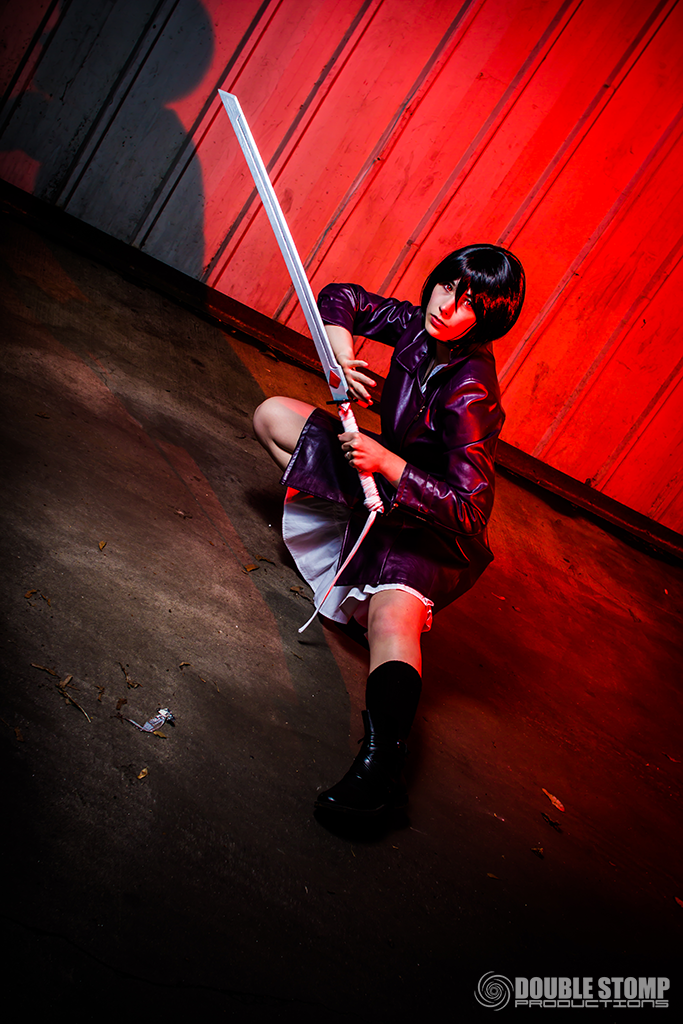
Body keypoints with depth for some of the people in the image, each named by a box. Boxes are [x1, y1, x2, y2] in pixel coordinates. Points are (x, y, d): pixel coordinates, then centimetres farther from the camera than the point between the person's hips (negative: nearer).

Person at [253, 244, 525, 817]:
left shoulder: (469, 397, -30)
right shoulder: (422, 327, -11)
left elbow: (469, 509, -33)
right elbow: (342, 298, 3)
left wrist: (386, 462, -40)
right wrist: (342, 351, -18)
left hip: (432, 520, -8)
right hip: (383, 470, 8)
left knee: (392, 613, -38)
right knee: (272, 415, 12)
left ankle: (383, 761, -52)